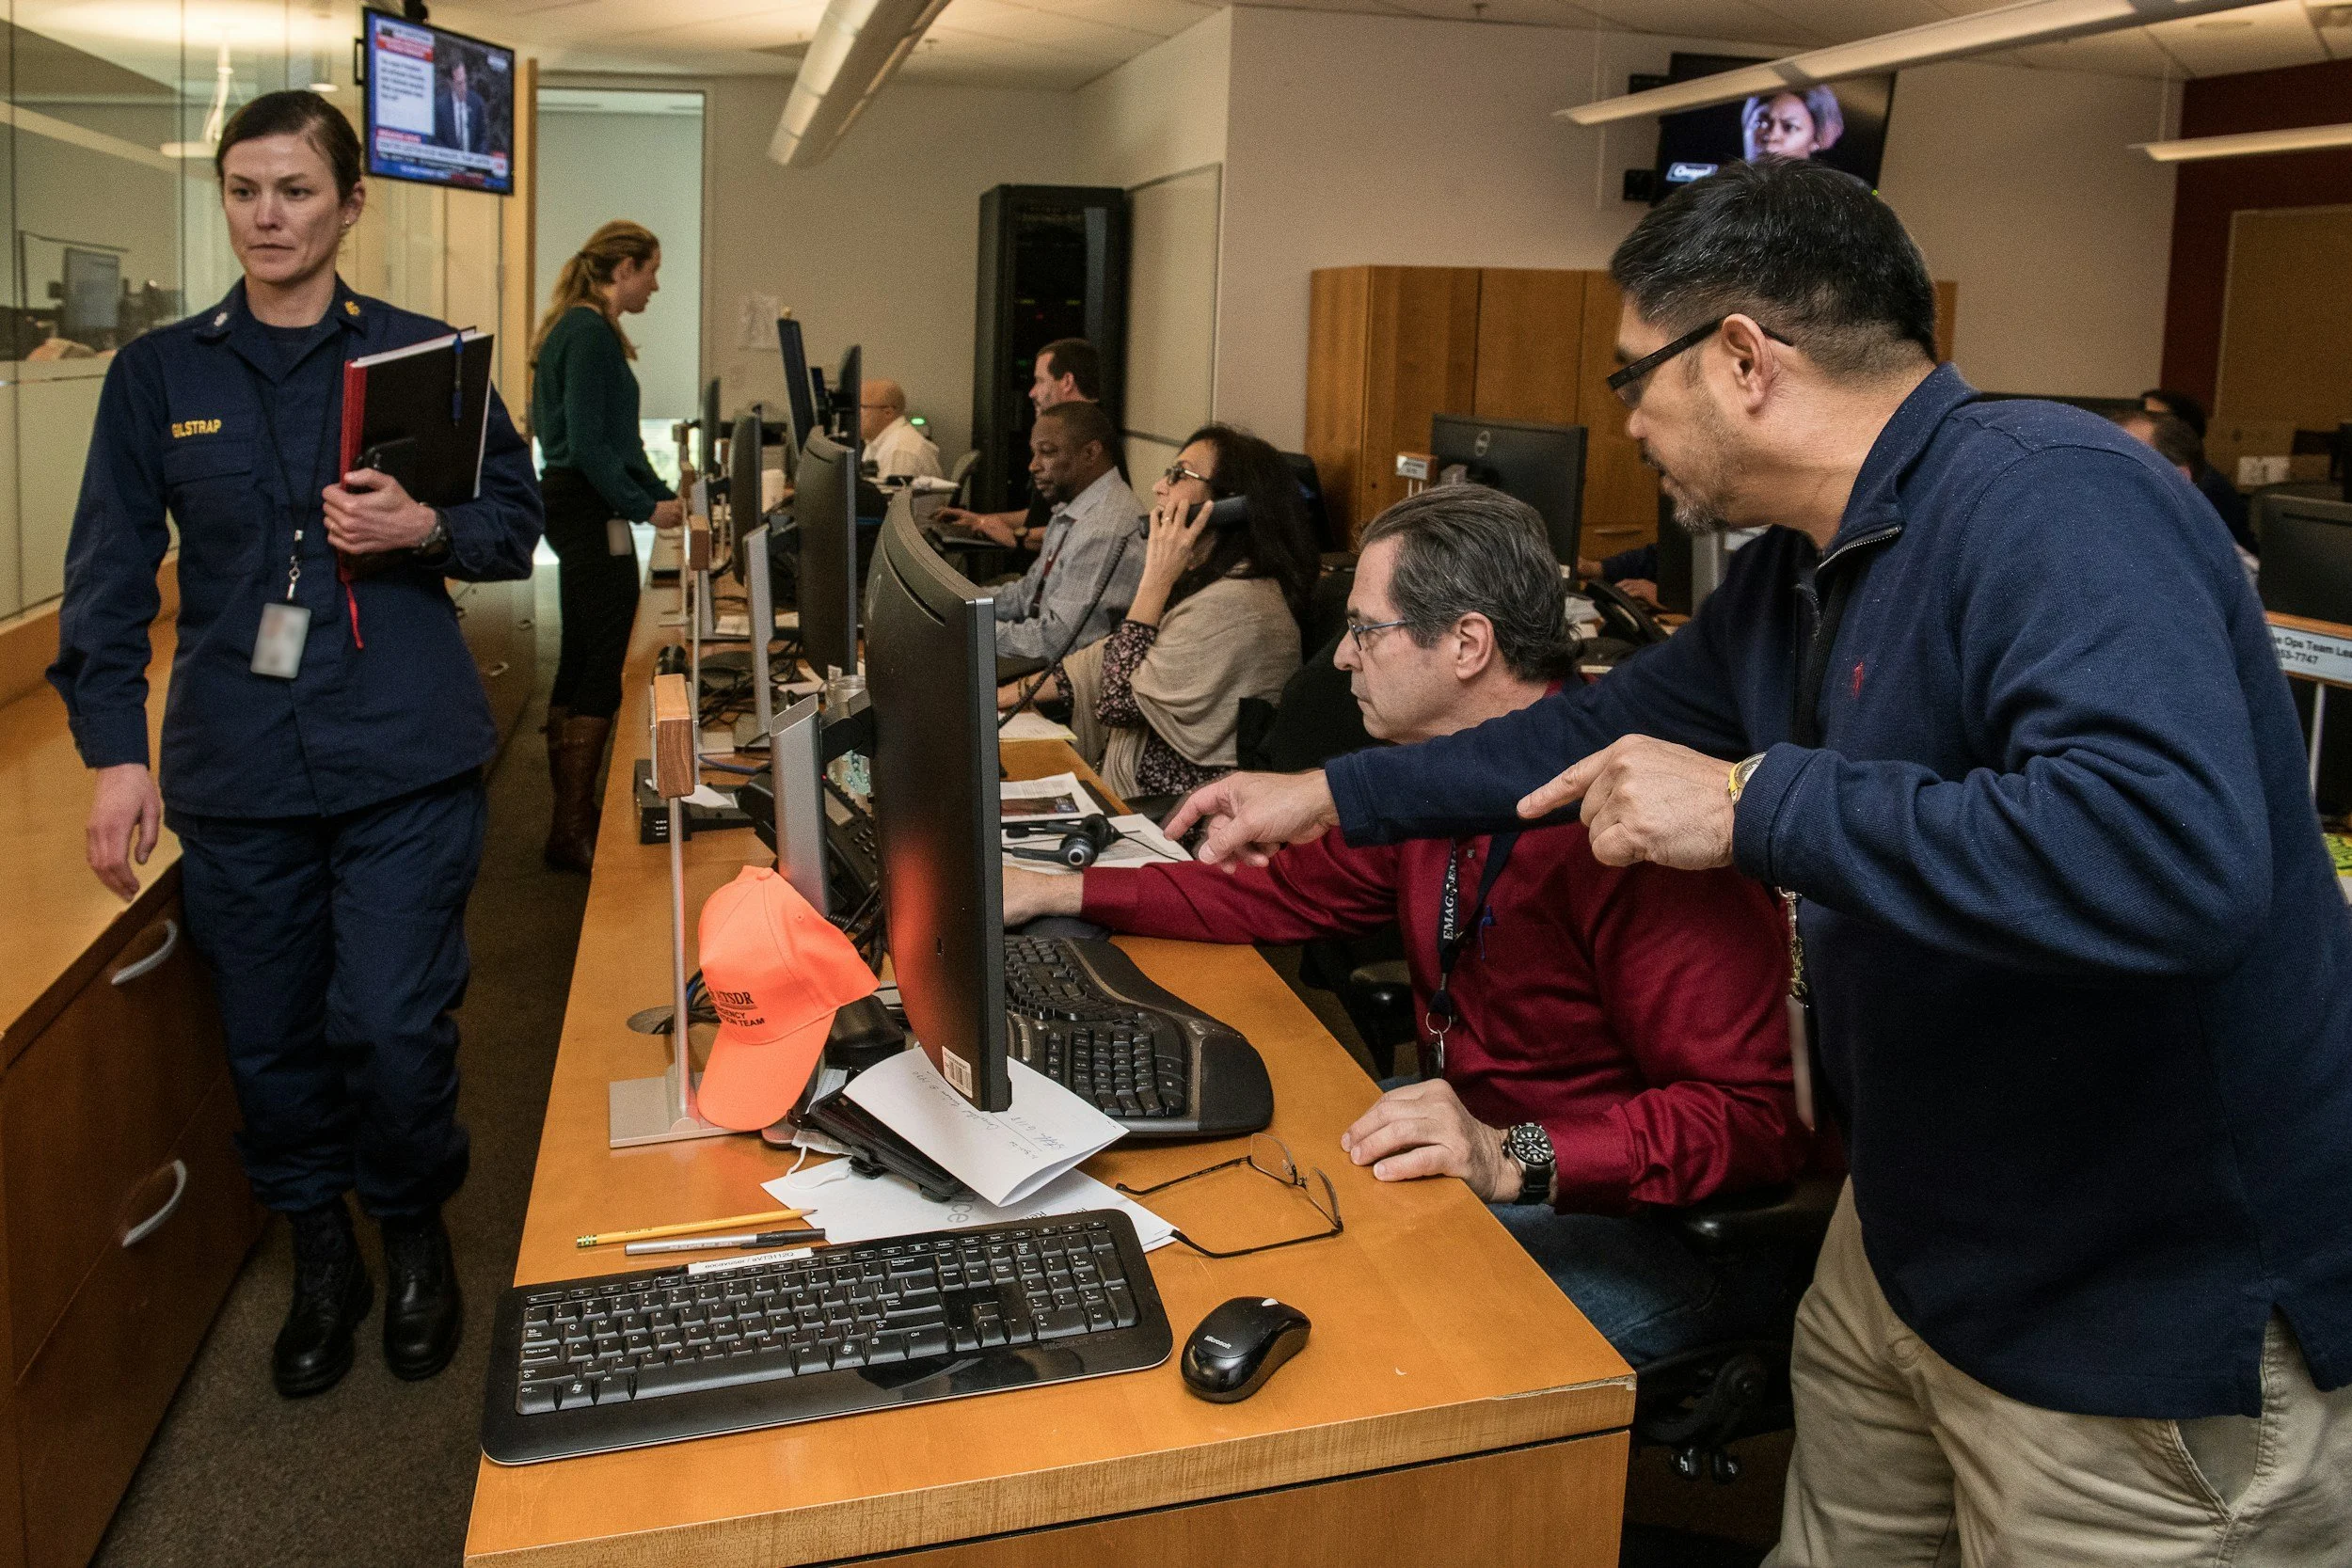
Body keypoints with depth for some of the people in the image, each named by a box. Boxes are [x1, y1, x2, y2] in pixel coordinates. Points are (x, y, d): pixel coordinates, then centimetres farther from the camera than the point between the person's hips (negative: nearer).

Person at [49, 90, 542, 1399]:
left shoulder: (423, 353, 4)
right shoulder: (157, 375, 8)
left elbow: (520, 520, 8)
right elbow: (112, 575, 6)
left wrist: (424, 529, -13)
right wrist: (116, 750, -2)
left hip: (406, 761, -2)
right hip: (236, 772, 2)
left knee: (394, 1024, -4)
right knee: (272, 1039, 9)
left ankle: (416, 1229, 24)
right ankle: (323, 1258, 30)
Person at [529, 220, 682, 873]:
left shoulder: (581, 328, 17)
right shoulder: (590, 332, -15)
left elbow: (617, 436, 20)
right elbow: (588, 442, -21)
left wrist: (664, 496, 17)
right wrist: (645, 507, -16)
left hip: (573, 505, 11)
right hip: (591, 510, -11)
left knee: (579, 664, 16)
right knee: (601, 670, -7)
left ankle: (568, 818, 25)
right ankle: (573, 832, -2)